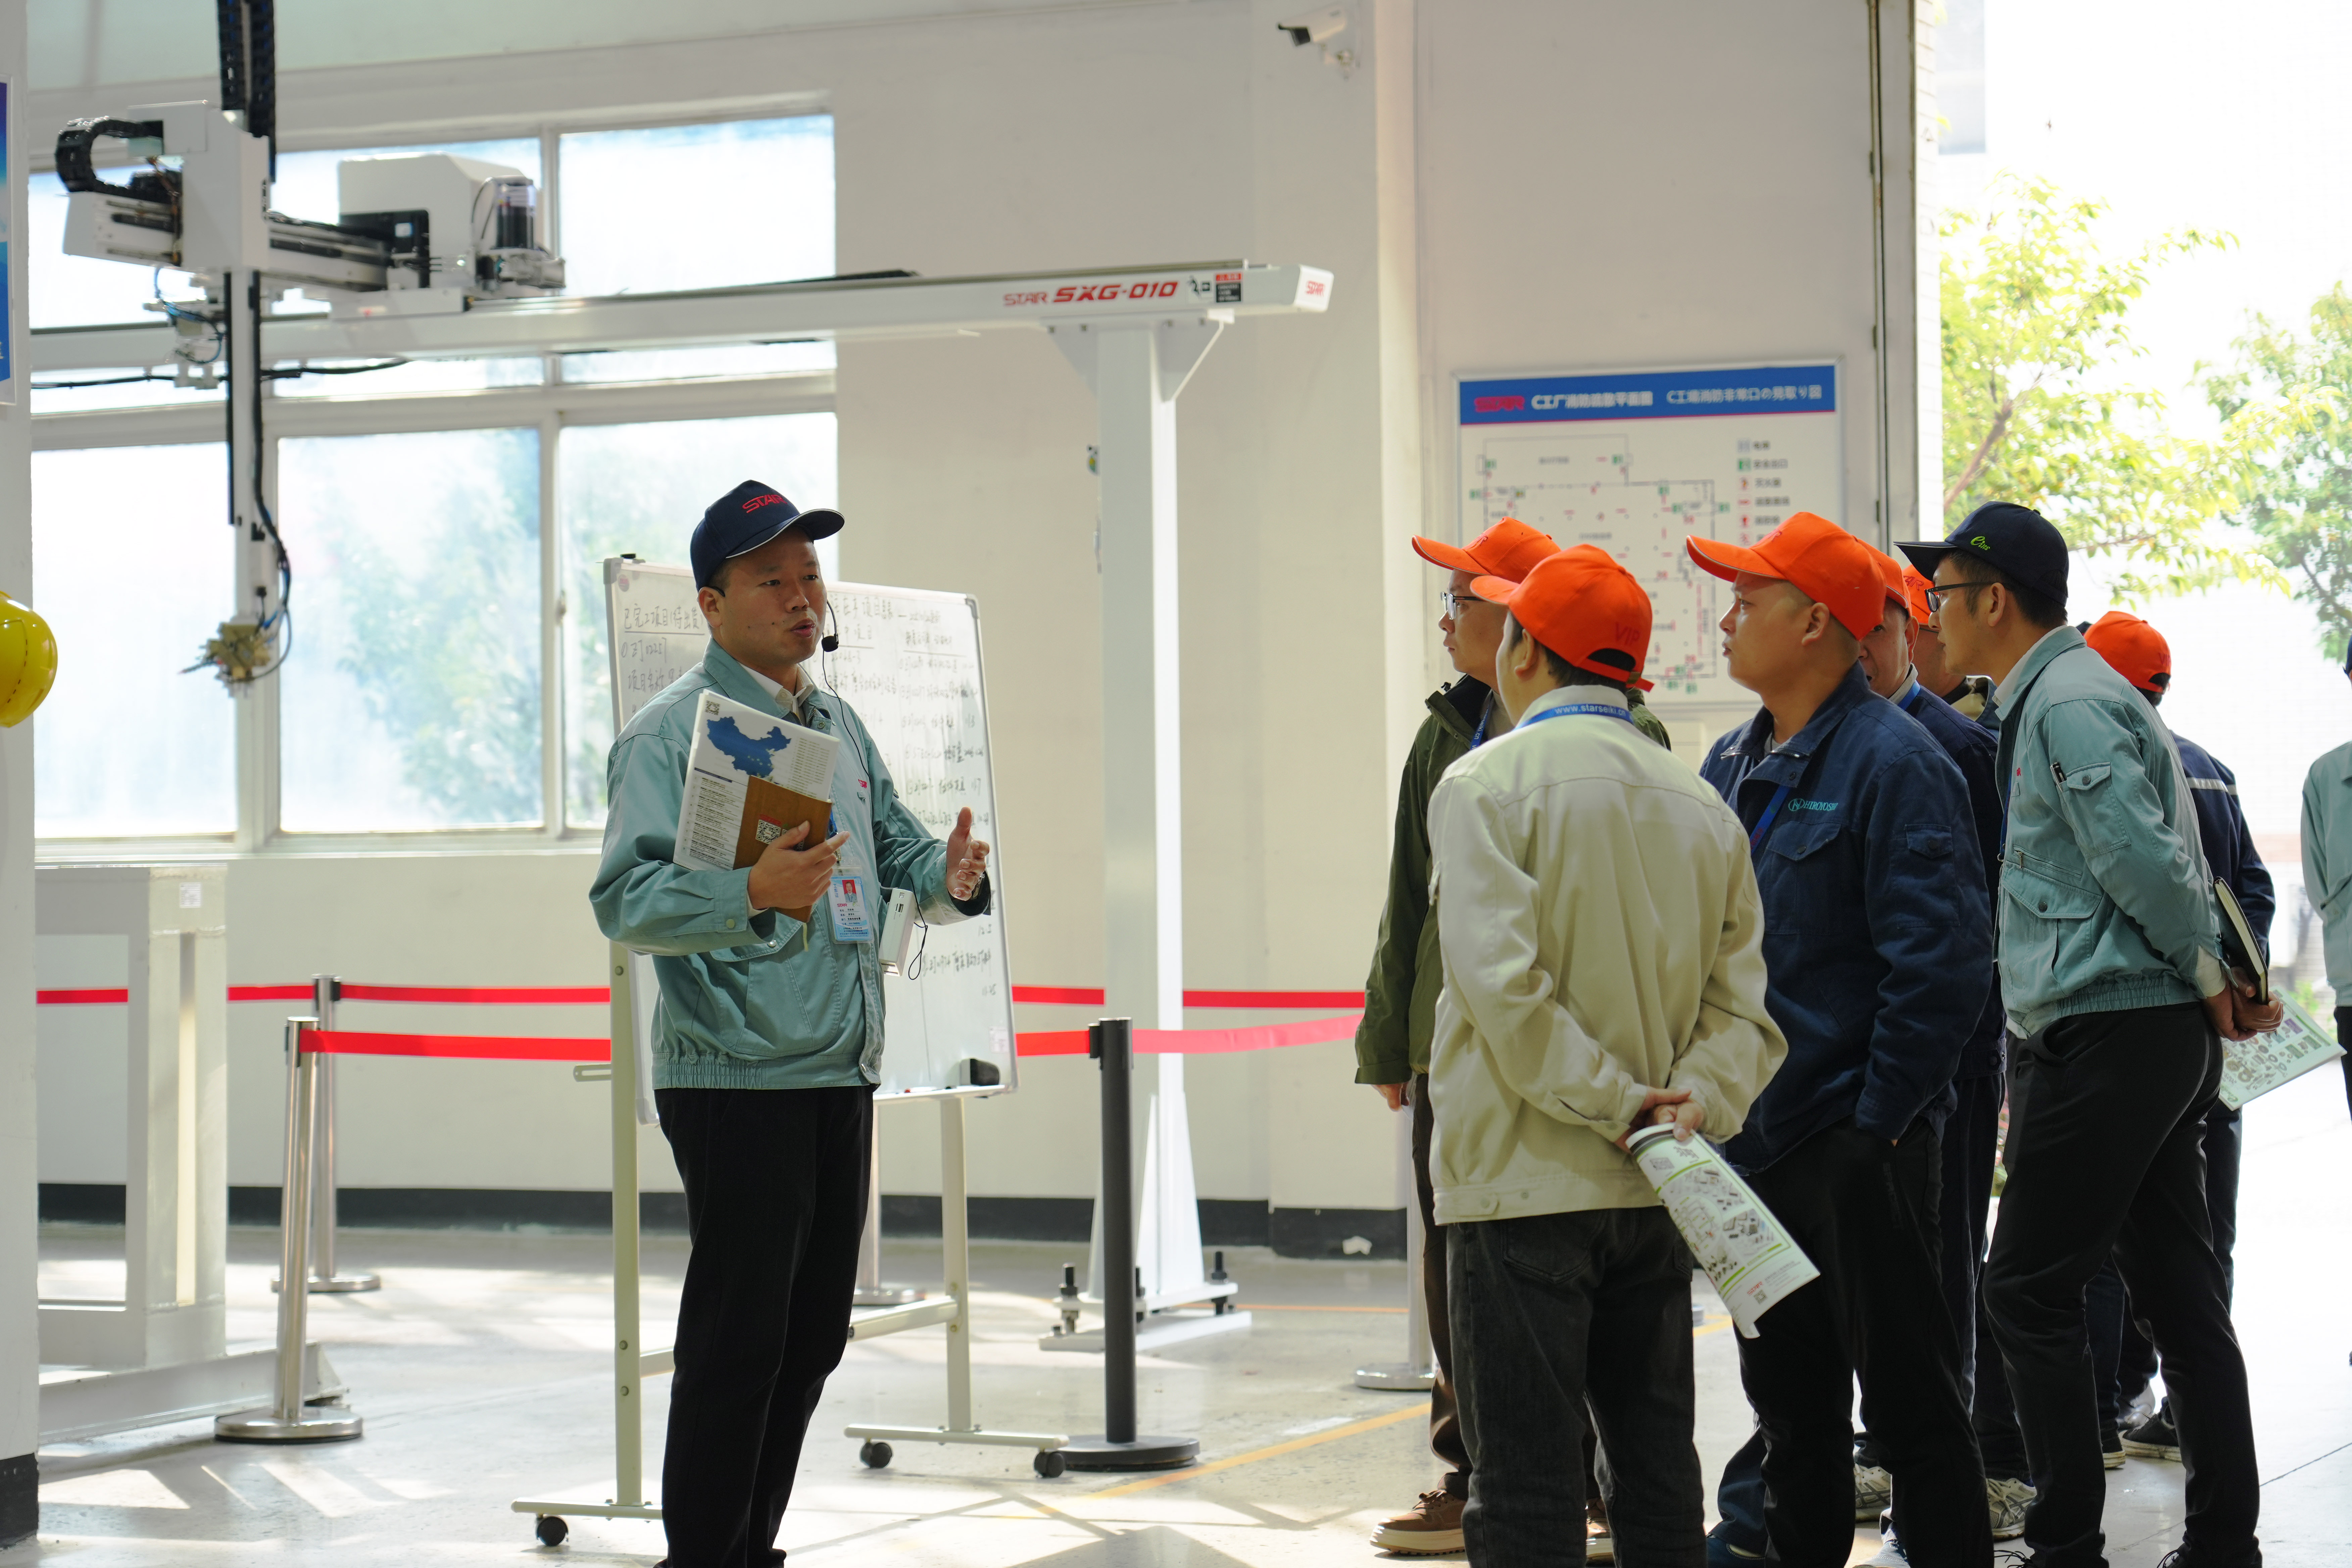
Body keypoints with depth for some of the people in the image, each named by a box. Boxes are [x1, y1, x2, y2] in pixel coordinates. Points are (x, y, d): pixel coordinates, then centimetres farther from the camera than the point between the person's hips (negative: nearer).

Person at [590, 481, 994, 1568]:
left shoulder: (838, 723, 16)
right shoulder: (673, 731, -9)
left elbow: (895, 849, 22)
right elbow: (626, 900, -19)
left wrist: (949, 877, -2)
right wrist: (754, 892, -35)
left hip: (842, 1075, 8)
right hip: (736, 1080, -8)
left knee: (811, 1337, 14)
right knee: (737, 1344, -8)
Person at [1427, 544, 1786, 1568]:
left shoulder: (1487, 784, -7)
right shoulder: (1700, 803, 11)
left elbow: (1503, 983, -19)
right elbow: (1738, 1000, 5)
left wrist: (1617, 1102, -13)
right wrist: (1696, 1100, -7)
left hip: (1525, 1182, -6)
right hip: (1656, 1190, 6)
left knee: (1526, 1482, -4)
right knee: (1657, 1466, 13)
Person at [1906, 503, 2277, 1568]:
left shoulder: (2067, 704, -14)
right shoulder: (2055, 695, 18)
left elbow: (2145, 863, -20)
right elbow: (2156, 866, 19)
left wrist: (2211, 980, -8)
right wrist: (2218, 981, 11)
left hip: (2106, 1032, -10)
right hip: (2157, 1033, 10)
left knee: (2029, 1291, -6)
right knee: (2178, 1288, 10)